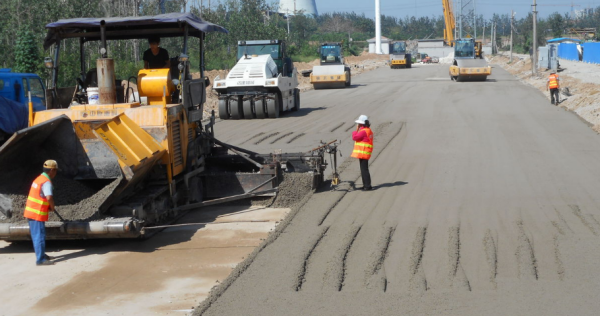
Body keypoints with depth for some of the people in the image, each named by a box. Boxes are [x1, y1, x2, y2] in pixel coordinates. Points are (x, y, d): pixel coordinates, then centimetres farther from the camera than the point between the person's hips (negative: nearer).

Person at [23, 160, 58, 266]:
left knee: (37, 235, 18)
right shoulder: (47, 182, -18)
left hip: (31, 211, 9)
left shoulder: (39, 179, 12)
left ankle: (41, 255, 30)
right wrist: (52, 207, -13)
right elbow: (49, 197, -32)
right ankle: (40, 260, -1)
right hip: (38, 213, -9)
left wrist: (49, 206, 15)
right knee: (39, 236, -4)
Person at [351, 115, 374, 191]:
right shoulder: (368, 130, 15)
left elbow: (354, 137, -17)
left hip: (363, 153, -10)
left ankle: (367, 186, -5)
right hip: (364, 153, 10)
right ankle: (366, 185, 22)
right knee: (363, 169, 16)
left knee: (364, 169, -7)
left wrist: (356, 130, -5)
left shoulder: (363, 131, -18)